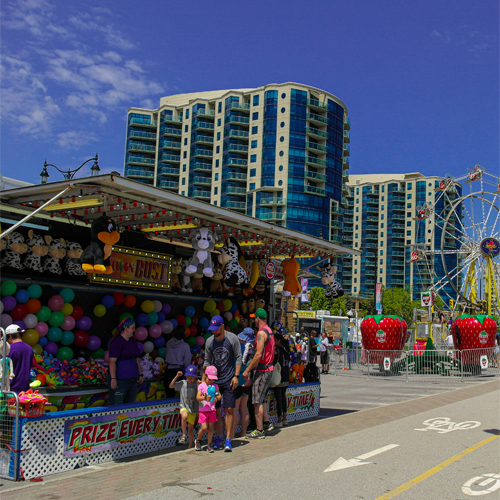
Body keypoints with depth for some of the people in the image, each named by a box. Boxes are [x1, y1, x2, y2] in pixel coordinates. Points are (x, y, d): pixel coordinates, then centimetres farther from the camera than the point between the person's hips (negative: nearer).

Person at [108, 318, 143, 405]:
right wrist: (113, 378, -23)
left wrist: (140, 374, 19)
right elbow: (112, 361, -18)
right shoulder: (117, 342, -12)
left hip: (132, 380, 8)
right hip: (120, 380, -8)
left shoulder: (132, 341, 14)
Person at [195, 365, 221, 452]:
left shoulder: (215, 386, 6)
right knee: (204, 428, -7)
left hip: (212, 410, 3)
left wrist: (216, 398, -15)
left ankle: (209, 445, 12)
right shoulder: (201, 386, -4)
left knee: (210, 427, 4)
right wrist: (205, 398, -30)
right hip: (203, 410, -3)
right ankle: (197, 440, 19)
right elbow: (197, 398, -12)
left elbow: (219, 396, 7)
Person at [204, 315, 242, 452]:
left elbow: (238, 357, -1)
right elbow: (207, 361, 12)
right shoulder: (209, 341, 4)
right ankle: (218, 438, 19)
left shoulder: (232, 338, -5)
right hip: (214, 380, 3)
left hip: (228, 380, -3)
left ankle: (228, 440, -2)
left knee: (229, 410, -6)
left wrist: (236, 376, -7)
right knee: (216, 410, 6)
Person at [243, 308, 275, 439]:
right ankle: (267, 423, 22)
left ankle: (259, 431, -2)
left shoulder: (261, 332, -16)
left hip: (262, 370, -10)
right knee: (262, 399, 20)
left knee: (257, 401, -4)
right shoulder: (269, 331, 14)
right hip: (269, 368, 10)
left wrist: (247, 370, -16)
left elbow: (258, 355, -22)